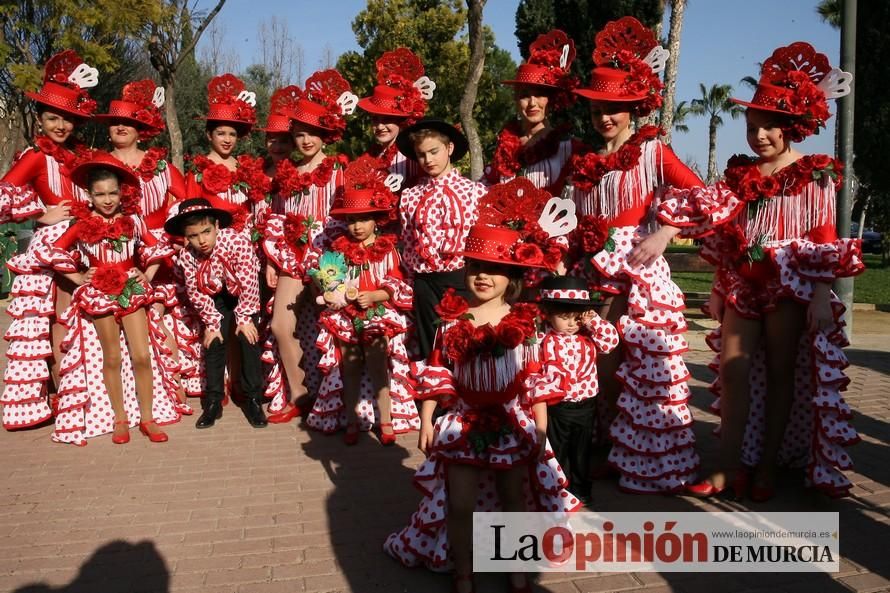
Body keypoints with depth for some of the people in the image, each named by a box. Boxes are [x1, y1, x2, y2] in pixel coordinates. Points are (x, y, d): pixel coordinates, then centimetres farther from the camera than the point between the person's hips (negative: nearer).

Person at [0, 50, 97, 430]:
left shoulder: (82, 154, 11)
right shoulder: (36, 156, -8)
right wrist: (42, 214, -11)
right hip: (56, 242, -6)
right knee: (63, 316, -1)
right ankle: (59, 393, 8)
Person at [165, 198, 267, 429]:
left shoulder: (238, 242, -35)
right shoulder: (187, 257, -24)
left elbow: (248, 283, -28)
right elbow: (196, 293, -12)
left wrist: (244, 318, -21)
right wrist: (212, 323, -10)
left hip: (245, 292, -3)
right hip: (218, 294, 3)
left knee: (248, 338, -10)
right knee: (214, 341, -2)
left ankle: (253, 399, 1)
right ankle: (213, 401, 9)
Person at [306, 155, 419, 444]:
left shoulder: (387, 251, -2)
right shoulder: (337, 250, 5)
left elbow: (397, 287, -6)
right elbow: (327, 285, 7)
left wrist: (373, 296, -19)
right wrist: (332, 294, -14)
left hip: (379, 317, -2)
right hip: (345, 319, 2)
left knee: (378, 368, 1)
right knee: (350, 370, 10)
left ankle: (386, 419, 13)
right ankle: (351, 420, 21)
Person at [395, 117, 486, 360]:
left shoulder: (475, 191, -2)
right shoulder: (410, 197, 6)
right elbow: (408, 244, 11)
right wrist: (416, 274, 5)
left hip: (463, 278, -2)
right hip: (425, 283, 3)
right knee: (430, 350, 12)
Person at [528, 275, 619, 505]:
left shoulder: (588, 337, 1)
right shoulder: (546, 342, -13)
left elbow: (611, 340, -5)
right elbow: (540, 371, -14)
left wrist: (594, 321, -12)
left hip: (585, 405, 4)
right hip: (557, 406, -3)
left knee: (582, 450, 17)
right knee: (556, 450, 11)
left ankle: (580, 488, 32)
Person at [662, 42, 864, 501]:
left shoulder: (815, 176, -2)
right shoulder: (739, 174, 8)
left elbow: (824, 242, -4)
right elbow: (722, 237, 7)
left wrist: (822, 297, -11)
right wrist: (718, 288, 1)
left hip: (790, 287, -3)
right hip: (742, 285, 4)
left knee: (781, 373, 4)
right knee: (732, 371, -2)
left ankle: (767, 467, 13)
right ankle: (729, 468, 4)